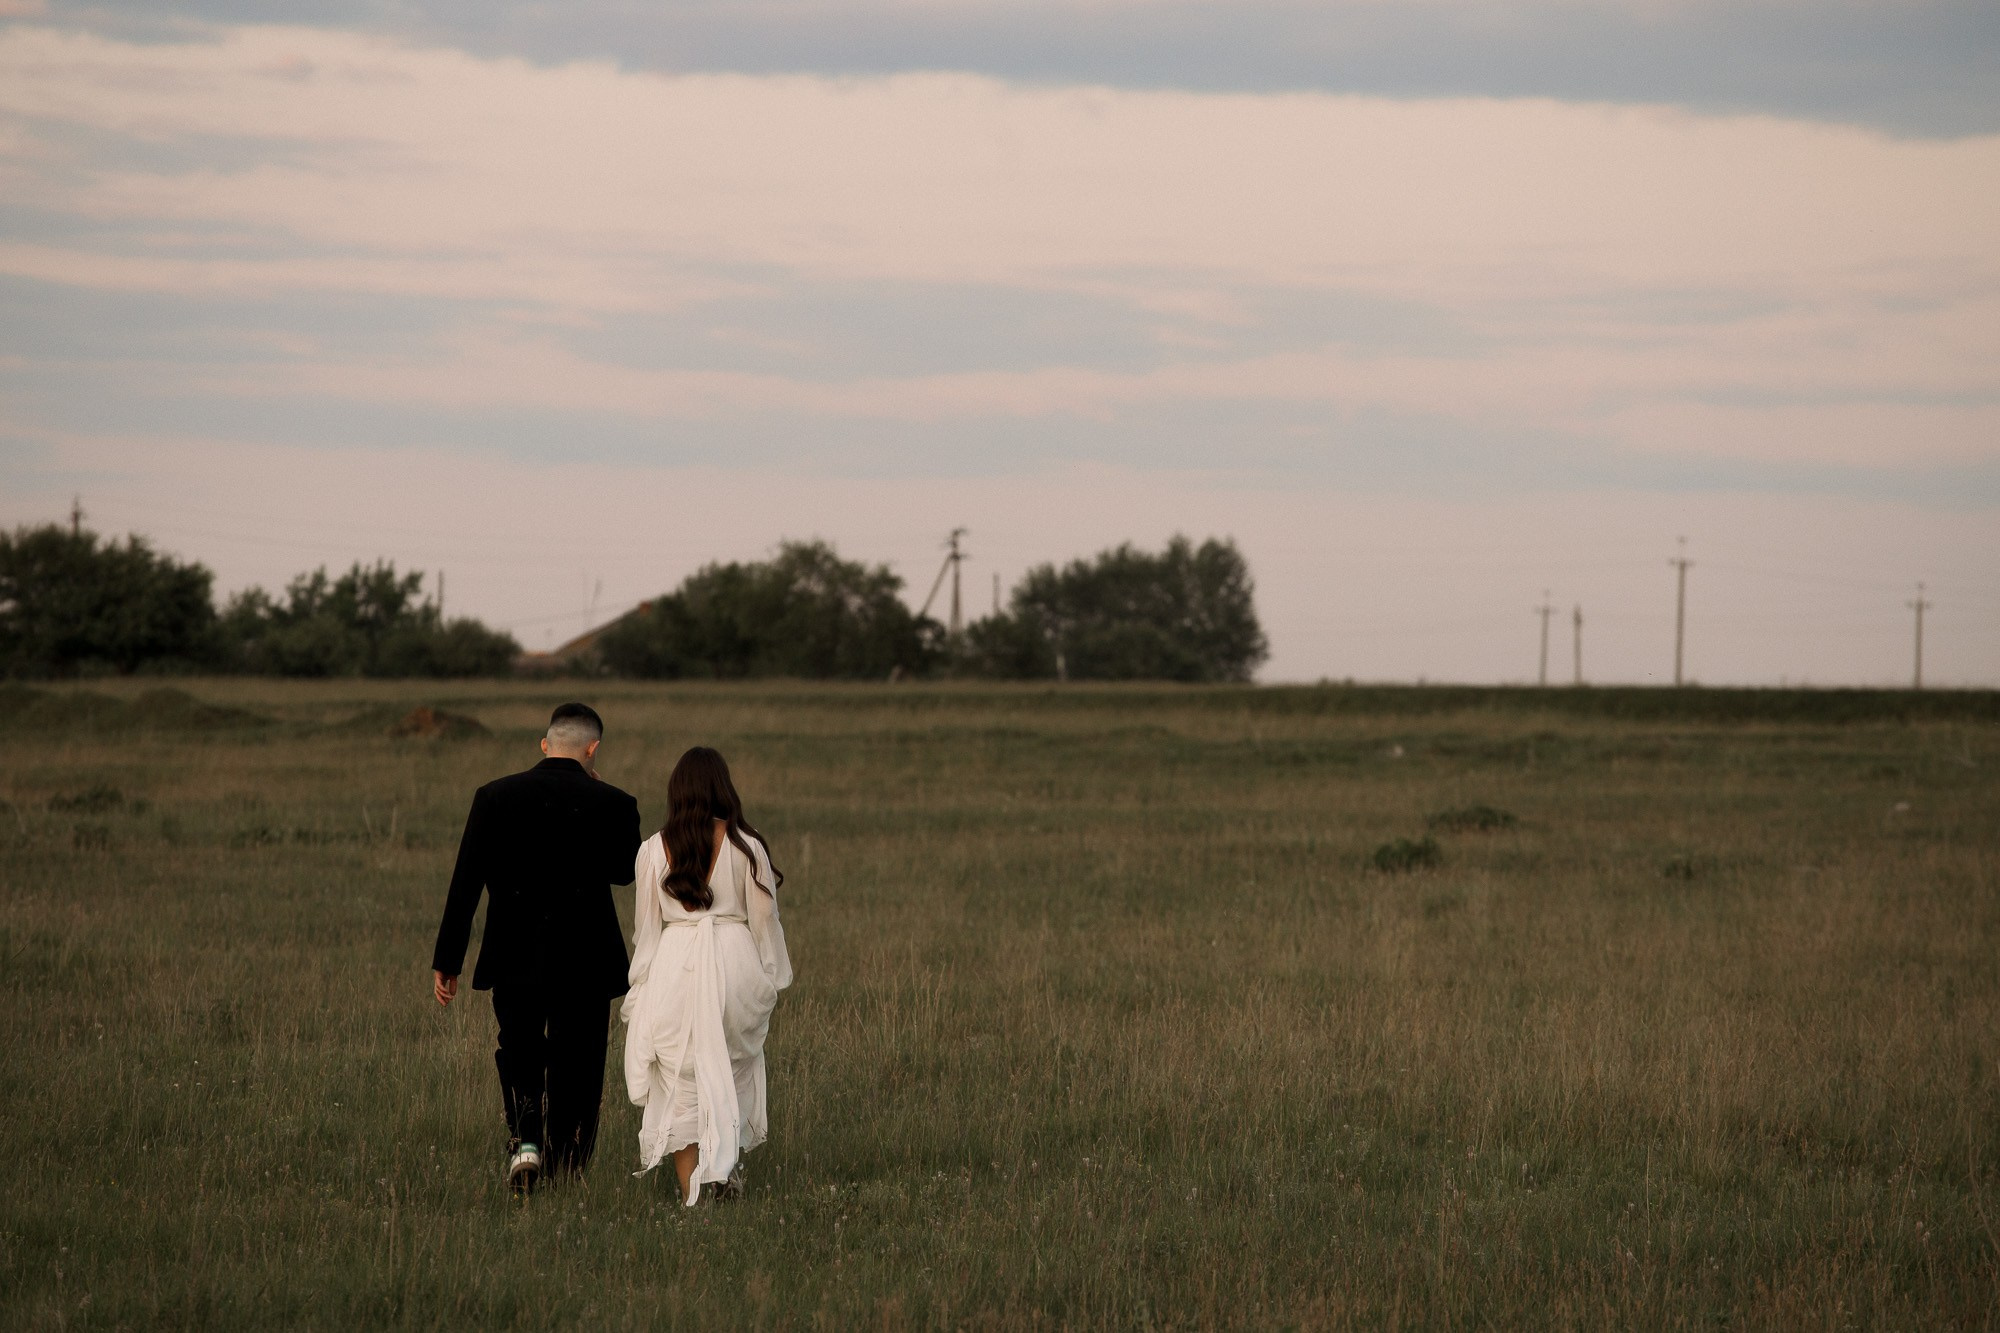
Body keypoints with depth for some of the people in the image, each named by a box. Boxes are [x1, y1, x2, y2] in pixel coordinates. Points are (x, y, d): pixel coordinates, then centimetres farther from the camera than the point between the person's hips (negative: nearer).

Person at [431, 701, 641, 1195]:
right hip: (586, 964, -1)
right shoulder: (612, 804, -6)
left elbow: (465, 883, -4)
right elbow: (626, 871, 11)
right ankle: (565, 1172, 10)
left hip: (516, 960, 1)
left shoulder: (494, 798, -3)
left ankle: (524, 1140, -6)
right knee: (576, 1068, 11)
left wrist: (446, 960, 2)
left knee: (519, 1056, 17)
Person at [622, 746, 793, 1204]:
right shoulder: (745, 846, -3)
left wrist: (639, 995, 9)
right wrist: (770, 978, 13)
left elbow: (645, 927, 2)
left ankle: (690, 1192, 2)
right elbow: (764, 917, 1)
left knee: (679, 1081, 6)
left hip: (674, 965, 0)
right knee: (734, 1068, 19)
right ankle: (725, 1161, 4)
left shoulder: (654, 850, -1)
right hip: (735, 960, 0)